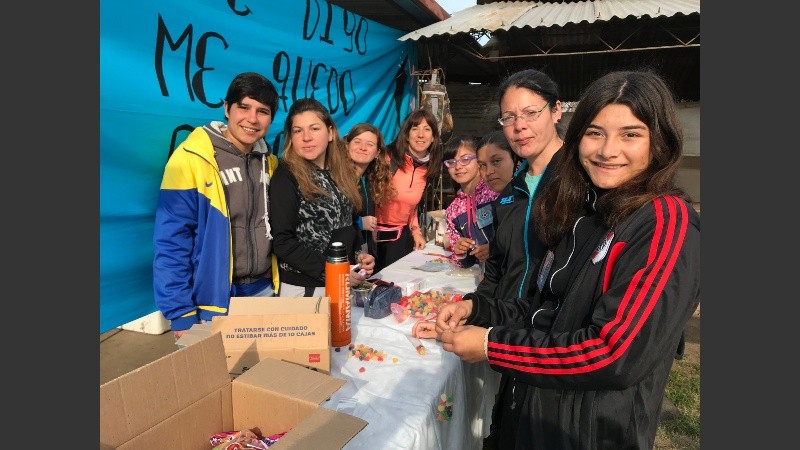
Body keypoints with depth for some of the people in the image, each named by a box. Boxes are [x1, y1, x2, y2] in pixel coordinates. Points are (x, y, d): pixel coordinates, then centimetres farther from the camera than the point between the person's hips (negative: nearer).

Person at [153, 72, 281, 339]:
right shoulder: (191, 159, -13)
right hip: (212, 302, -5)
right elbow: (171, 243, -13)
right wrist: (180, 314, -14)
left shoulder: (269, 163, 5)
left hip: (263, 291, 6)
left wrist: (277, 281, 10)